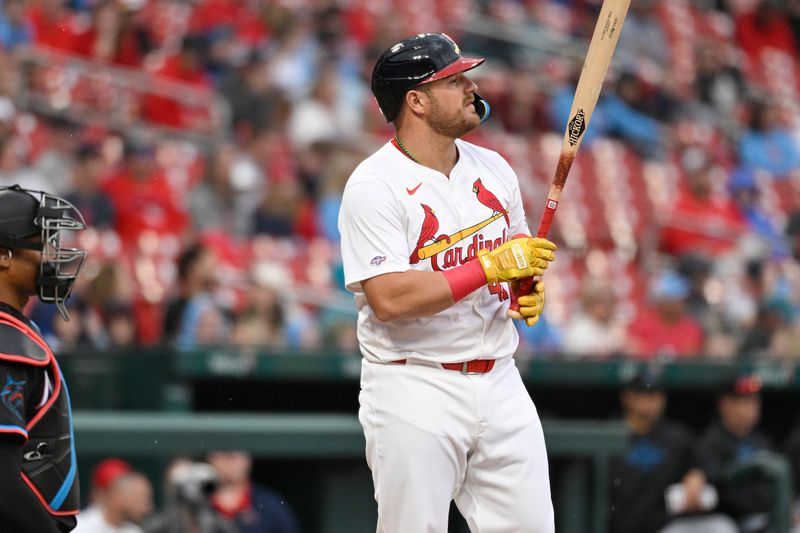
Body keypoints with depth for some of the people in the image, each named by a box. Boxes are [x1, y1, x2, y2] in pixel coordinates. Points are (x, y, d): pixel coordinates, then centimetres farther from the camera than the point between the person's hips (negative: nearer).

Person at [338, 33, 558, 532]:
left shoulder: (493, 169, 10)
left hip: (500, 381, 6)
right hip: (414, 392, -6)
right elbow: (389, 299, -22)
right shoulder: (374, 186, -11)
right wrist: (492, 265, -21)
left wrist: (530, 289, 1)